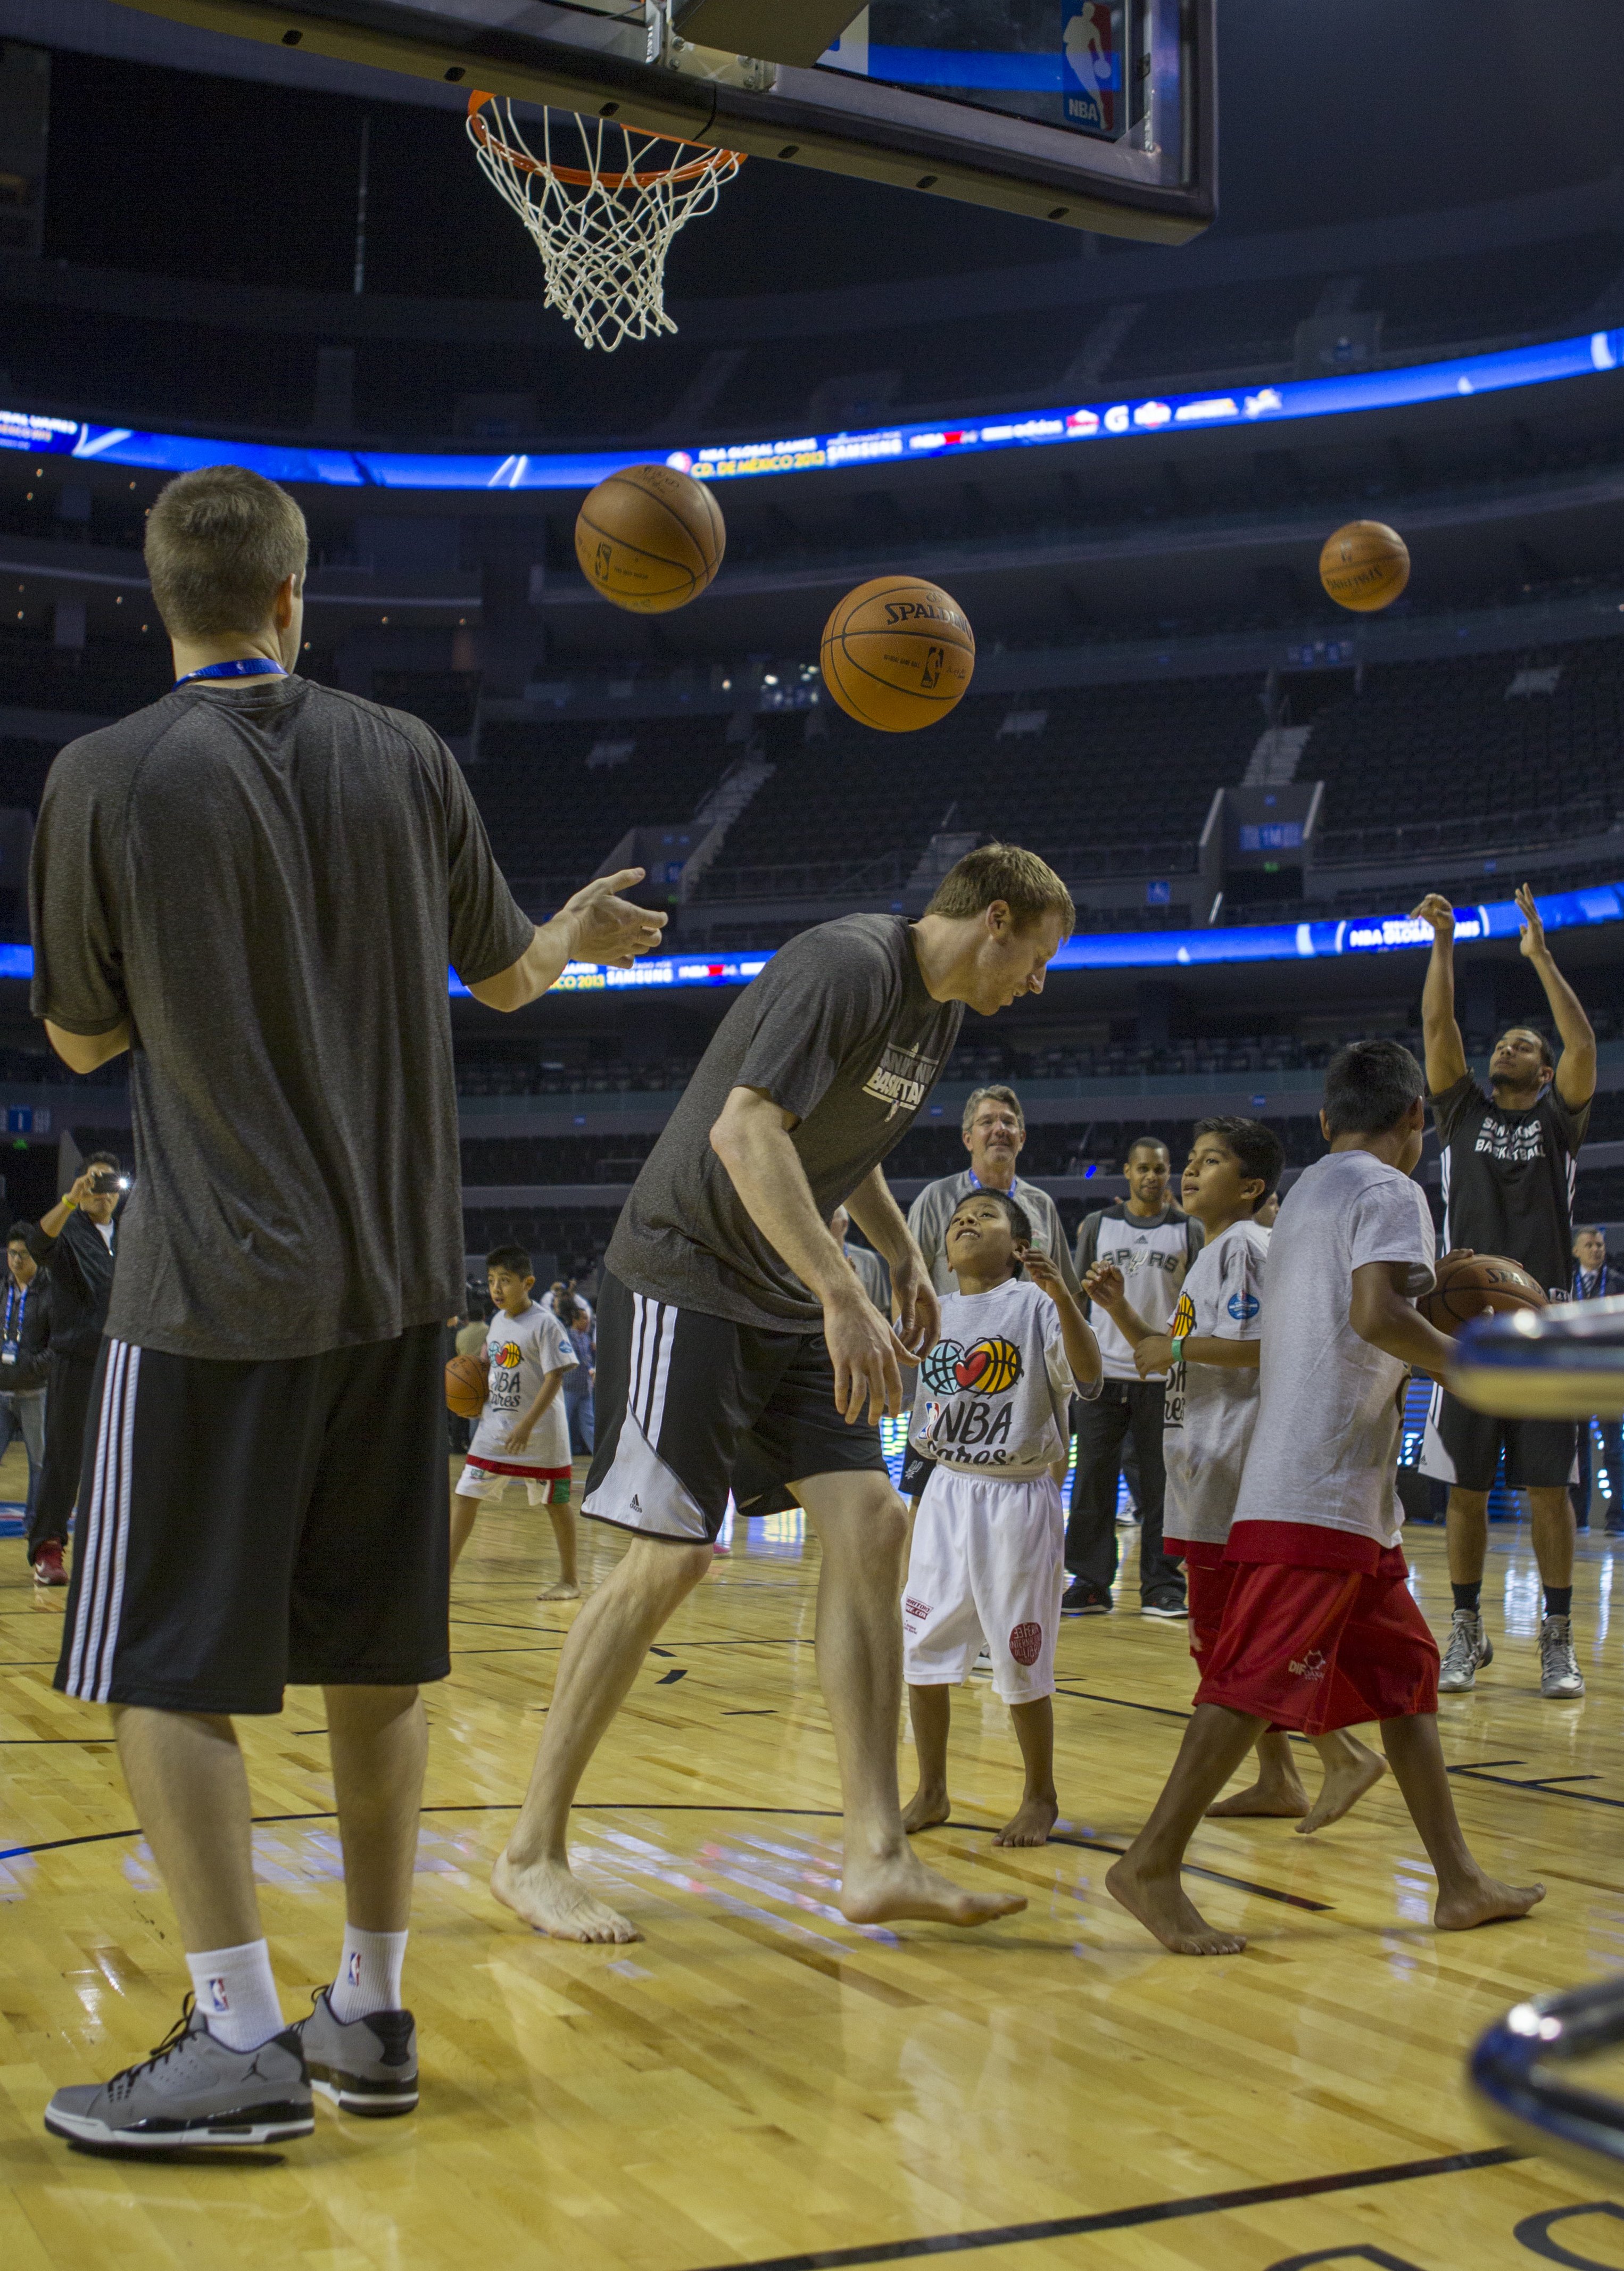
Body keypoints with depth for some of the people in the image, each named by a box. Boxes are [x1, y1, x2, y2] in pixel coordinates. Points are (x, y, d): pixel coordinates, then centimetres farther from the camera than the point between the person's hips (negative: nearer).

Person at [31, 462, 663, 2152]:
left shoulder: (105, 778, -7)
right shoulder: (403, 757, 5)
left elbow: (82, 1038, 4)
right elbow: (505, 976, 18)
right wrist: (586, 929, 40)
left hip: (215, 1283, -5)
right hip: (394, 1275, 5)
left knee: (158, 1671, 3)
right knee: (373, 1657, 13)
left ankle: (241, 2044, 1)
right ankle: (370, 2014, 22)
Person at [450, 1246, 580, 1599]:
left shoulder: (545, 1324, -14)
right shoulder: (497, 1322, 8)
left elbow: (555, 1377, -18)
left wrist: (527, 1424, -24)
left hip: (540, 1430, -7)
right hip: (495, 1425, 7)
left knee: (556, 1503, 5)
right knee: (465, 1496, 0)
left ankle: (570, 1581, 18)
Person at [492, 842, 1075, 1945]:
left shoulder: (940, 1010, 12)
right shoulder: (846, 965, -18)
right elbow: (746, 1130, -30)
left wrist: (906, 1256, 14)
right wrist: (843, 1298, -34)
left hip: (784, 1301, 9)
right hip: (685, 1276, -9)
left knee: (871, 1524, -3)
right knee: (671, 1557, -10)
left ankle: (879, 1856, -1)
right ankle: (532, 1855, 3)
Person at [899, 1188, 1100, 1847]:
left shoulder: (1036, 1306, -8)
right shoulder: (935, 1312, 8)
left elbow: (1088, 1379, -22)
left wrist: (1062, 1295, -35)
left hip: (1017, 1500, -5)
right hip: (947, 1492, 5)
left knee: (1021, 1659, 3)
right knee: (921, 1647, 6)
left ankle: (1040, 1797, 21)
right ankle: (932, 1792, 21)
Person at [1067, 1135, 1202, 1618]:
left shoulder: (1189, 1230, 7)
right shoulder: (1097, 1225, 9)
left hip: (1164, 1374, -1)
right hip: (1103, 1370, 1)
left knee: (1161, 1485, 2)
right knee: (1093, 1481, 1)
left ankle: (1162, 1587, 8)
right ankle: (1090, 1584, 8)